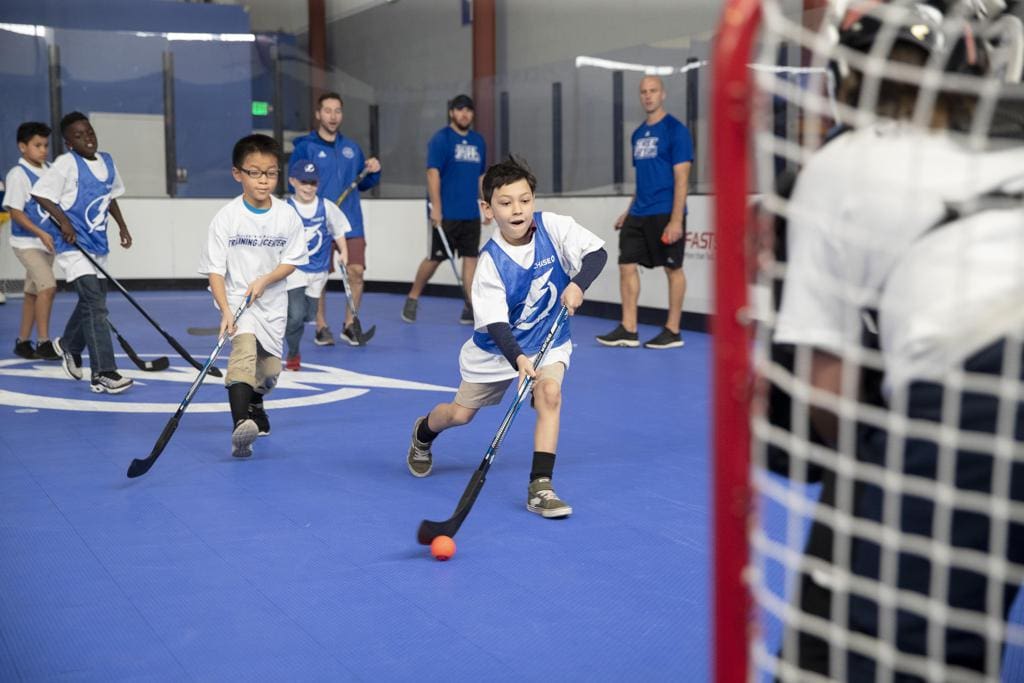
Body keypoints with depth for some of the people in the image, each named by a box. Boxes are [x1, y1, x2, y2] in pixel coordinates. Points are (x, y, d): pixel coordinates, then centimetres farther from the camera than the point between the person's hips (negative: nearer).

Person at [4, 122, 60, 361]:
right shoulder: (17, 174, -12)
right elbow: (15, 211, -15)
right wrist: (40, 233, -23)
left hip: (49, 241, 7)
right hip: (27, 242, -7)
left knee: (33, 291, 12)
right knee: (48, 286, -18)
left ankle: (23, 342, 21)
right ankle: (43, 342, -12)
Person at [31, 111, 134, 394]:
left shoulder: (107, 162, 9)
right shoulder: (66, 164, -12)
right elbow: (39, 193, -13)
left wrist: (123, 226, 19)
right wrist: (63, 220, -22)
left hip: (98, 243, 8)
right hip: (73, 244, -8)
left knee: (91, 301, 21)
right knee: (95, 304, -16)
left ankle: (68, 345, 48)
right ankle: (103, 373, -17)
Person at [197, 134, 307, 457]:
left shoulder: (287, 215, -5)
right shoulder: (226, 217, -12)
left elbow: (292, 260, 1)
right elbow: (214, 270, -12)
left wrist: (264, 280, -17)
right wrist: (225, 311, -24)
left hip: (272, 302, 4)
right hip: (236, 299, -4)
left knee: (269, 369, 12)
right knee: (244, 348, -30)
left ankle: (254, 404, 47)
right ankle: (240, 426, -40)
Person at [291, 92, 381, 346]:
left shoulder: (352, 147, 13)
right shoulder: (305, 147, -1)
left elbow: (363, 184, 19)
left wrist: (373, 171, -1)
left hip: (351, 223, 4)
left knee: (356, 272, -3)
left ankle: (350, 325, 11)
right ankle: (321, 326, 16)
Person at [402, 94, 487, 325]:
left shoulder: (478, 141, 12)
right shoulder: (440, 139, -6)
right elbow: (433, 173, -12)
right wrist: (436, 208, -19)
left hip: (471, 214, 5)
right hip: (446, 214, -5)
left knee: (471, 257, 1)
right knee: (435, 258, 0)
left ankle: (471, 308, 2)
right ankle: (412, 299, 18)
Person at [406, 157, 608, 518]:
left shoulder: (554, 227, -20)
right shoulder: (491, 262, -25)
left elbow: (597, 252, -21)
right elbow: (495, 324, -29)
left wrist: (578, 284, -39)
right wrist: (517, 359, -46)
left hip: (548, 340, 1)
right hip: (497, 346, -1)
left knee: (549, 393, -28)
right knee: (460, 414, 12)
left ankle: (540, 488, -23)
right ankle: (423, 433, 50)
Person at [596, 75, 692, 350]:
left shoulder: (675, 130, -8)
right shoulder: (638, 134, 14)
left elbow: (681, 178, -13)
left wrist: (676, 220, -20)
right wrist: (629, 210, 17)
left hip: (665, 214, -7)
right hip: (638, 214, 7)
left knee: (673, 268, 1)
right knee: (627, 265, 3)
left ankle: (673, 331, 9)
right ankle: (628, 330, 7)